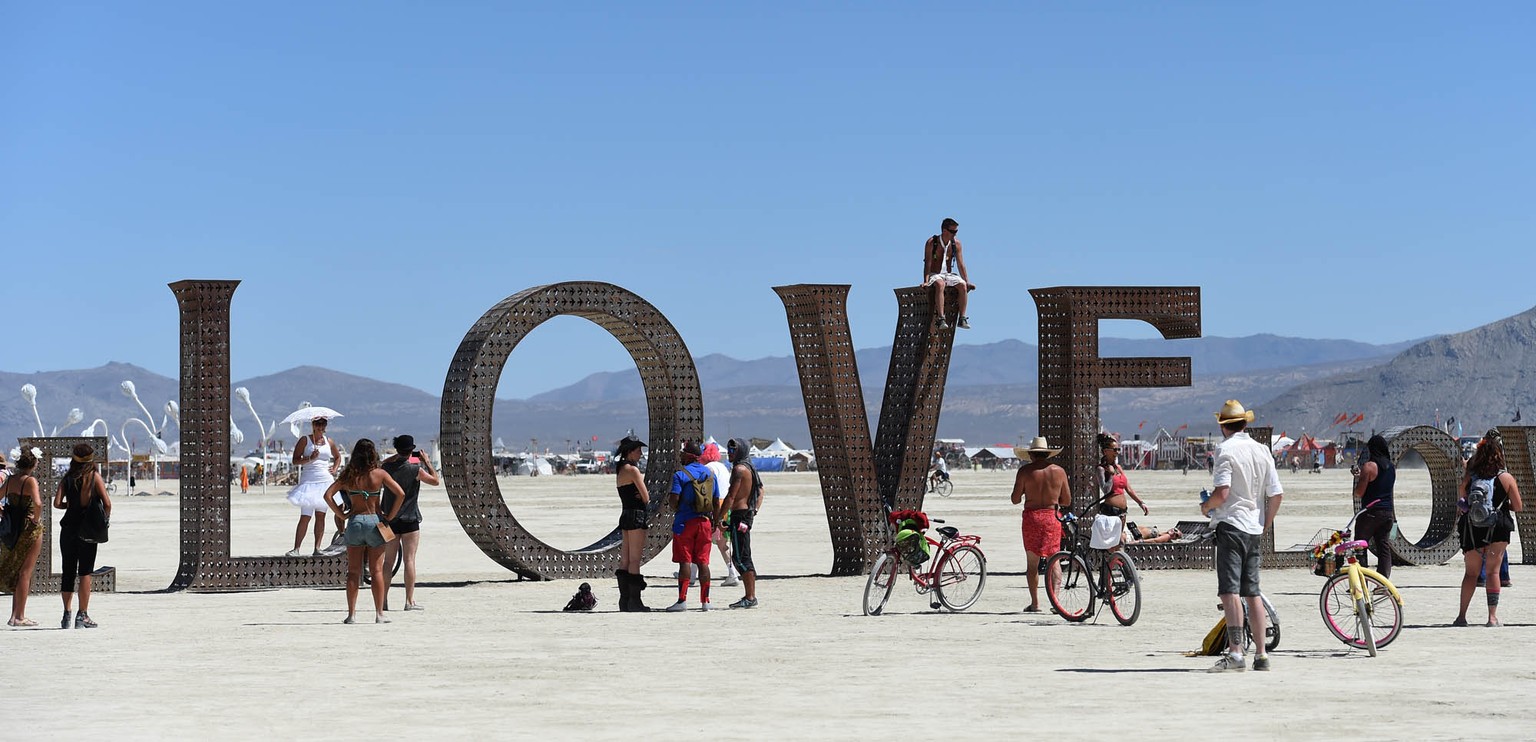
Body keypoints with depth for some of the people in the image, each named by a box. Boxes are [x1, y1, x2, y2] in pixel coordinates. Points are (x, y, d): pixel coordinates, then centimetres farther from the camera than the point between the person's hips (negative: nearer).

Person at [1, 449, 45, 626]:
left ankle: (15, 615, 17)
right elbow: (37, 503, -28)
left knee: (15, 571, 16)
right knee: (25, 572, 0)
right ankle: (19, 616, 2)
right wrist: (37, 518, -13)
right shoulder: (30, 481, -14)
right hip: (30, 529, -6)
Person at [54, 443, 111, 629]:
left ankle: (66, 615, 8)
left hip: (68, 528, 3)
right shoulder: (94, 476, -4)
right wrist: (105, 519, 7)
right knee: (85, 572, 0)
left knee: (68, 572, 10)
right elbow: (107, 503, -10)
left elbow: (57, 503, -4)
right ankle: (82, 616, -3)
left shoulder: (67, 478, 4)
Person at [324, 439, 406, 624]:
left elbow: (328, 495, -4)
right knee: (377, 571, 5)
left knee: (353, 572, 7)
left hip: (355, 521, 1)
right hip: (374, 521, -1)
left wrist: (341, 515, 2)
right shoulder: (379, 474, -4)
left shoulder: (348, 475, 0)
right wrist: (390, 516, -2)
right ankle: (379, 614, 4)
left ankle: (351, 614, 4)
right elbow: (400, 494, -10)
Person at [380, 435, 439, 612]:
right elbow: (436, 481, 2)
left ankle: (384, 599, 10)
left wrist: (396, 457, 24)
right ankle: (410, 601, -4)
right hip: (409, 519, -4)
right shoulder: (416, 469, -11)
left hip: (390, 519, 4)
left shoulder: (387, 468, 0)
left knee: (388, 561, 10)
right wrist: (427, 462, 10)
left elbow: (378, 468, 25)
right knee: (409, 560, -3)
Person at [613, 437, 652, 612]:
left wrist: (642, 491, -4)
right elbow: (646, 497, -11)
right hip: (637, 515, -9)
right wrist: (645, 497, 10)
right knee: (635, 560, -7)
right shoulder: (633, 469, -12)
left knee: (624, 561, 9)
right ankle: (635, 602, -6)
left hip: (625, 516, 9)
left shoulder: (620, 469, 16)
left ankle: (625, 601, 11)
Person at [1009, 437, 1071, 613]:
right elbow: (1067, 501, 7)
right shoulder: (1059, 471, 3)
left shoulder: (1025, 471, -3)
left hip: (1031, 517, -1)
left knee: (1032, 562, 5)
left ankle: (1035, 603, 3)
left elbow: (1015, 499, -4)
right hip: (1052, 517, 2)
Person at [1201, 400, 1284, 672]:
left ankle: (1235, 652, -19)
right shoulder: (1262, 450, 11)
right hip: (1254, 528, 7)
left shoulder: (1226, 449, -9)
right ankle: (1261, 654, 13)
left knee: (1230, 590, -11)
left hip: (1231, 524, -7)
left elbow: (1222, 492, -19)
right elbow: (1276, 494, 9)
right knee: (1252, 592, 12)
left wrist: (1206, 507, 0)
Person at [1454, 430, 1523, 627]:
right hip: (1497, 530, -2)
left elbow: (1462, 505, 7)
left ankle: (1461, 616, 7)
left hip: (1472, 530, 2)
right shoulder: (1506, 478, -5)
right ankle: (1492, 616, -3)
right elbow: (1518, 507, -1)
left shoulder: (1468, 479, 0)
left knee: (1471, 572, 11)